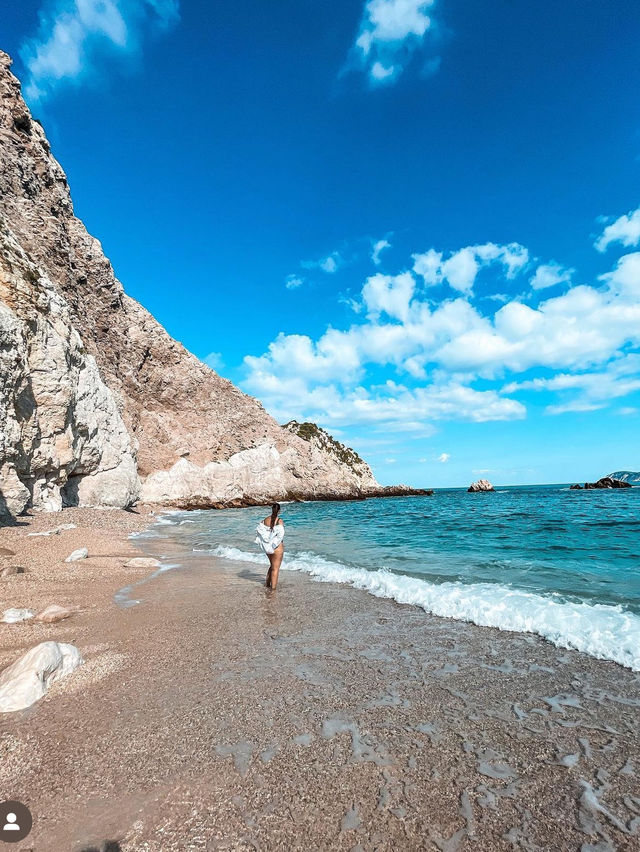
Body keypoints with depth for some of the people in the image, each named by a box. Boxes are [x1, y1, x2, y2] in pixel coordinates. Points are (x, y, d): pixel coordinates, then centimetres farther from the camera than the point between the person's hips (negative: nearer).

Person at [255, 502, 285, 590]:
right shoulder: (279, 521, -16)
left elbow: (259, 529, -2)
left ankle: (267, 584, 33)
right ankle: (273, 588, 9)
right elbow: (280, 534, -21)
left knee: (272, 566, 25)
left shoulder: (265, 520, -2)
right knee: (275, 568, 6)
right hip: (277, 547, -5)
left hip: (268, 546, 6)